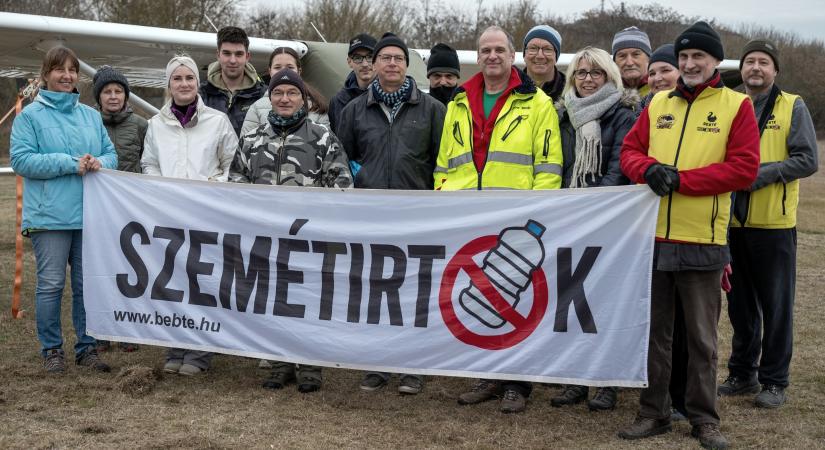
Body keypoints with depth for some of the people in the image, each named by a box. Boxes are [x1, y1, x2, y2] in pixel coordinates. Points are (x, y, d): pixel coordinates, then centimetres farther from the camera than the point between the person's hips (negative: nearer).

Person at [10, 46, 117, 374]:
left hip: (88, 214, 4)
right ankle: (51, 350, 11)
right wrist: (71, 163, -15)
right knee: (51, 284, -1)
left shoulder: (91, 115, 14)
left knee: (87, 283, 8)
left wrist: (99, 163, -10)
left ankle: (87, 347, 18)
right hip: (49, 215, -4)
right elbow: (21, 160, -9)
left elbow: (110, 153, 14)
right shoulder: (30, 116, 0)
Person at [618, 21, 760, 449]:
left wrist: (681, 179, -16)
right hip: (653, 235, 4)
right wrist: (649, 169, -13)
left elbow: (744, 168, -9)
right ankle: (653, 412, 22)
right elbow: (630, 150, 10)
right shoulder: (658, 104, 11)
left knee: (702, 337, 7)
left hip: (702, 240, -3)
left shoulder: (737, 105, -1)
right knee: (653, 330, 11)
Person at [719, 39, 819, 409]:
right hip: (733, 222, 4)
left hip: (774, 223, -4)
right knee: (739, 302, 12)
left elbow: (807, 160, -8)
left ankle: (774, 381, 12)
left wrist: (760, 174, -18)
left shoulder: (792, 107, -1)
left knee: (776, 305, 3)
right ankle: (742, 373, 25)